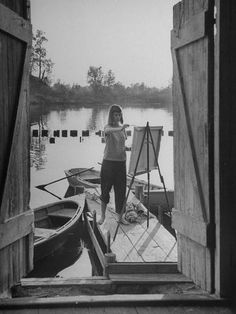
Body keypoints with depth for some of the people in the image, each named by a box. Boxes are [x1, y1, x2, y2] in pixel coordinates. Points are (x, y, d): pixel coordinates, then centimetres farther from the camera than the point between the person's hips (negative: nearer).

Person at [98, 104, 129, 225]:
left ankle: (120, 216, 16)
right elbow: (108, 131, -35)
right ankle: (103, 216, 17)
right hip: (109, 162, -5)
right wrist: (120, 129, -51)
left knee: (121, 190, 5)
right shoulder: (108, 127, -7)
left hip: (121, 162, 5)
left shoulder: (122, 128, 10)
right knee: (105, 189, 2)